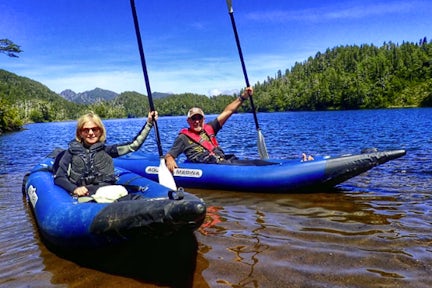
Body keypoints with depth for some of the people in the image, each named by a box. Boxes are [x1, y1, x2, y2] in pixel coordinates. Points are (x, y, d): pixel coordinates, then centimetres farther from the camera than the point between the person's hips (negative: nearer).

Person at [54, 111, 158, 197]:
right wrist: (74, 189, -11)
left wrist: (149, 123, 7)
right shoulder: (72, 151, 14)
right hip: (85, 196, -1)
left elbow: (133, 145, 11)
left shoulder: (106, 150, 17)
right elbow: (58, 178, 9)